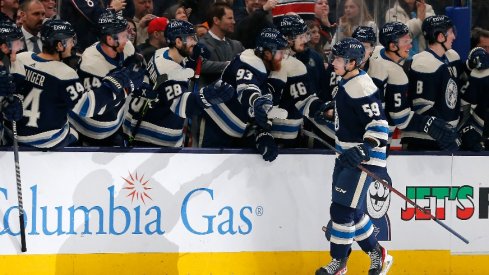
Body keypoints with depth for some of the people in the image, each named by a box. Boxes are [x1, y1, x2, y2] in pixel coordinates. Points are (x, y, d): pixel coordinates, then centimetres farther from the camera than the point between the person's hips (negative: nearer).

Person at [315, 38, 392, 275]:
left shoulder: (361, 87, -20)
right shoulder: (346, 83, 11)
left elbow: (378, 123, -25)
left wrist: (366, 148, -35)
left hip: (362, 158, -10)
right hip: (347, 155, 10)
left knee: (342, 209, -8)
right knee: (350, 211, 12)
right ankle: (376, 253, 25)